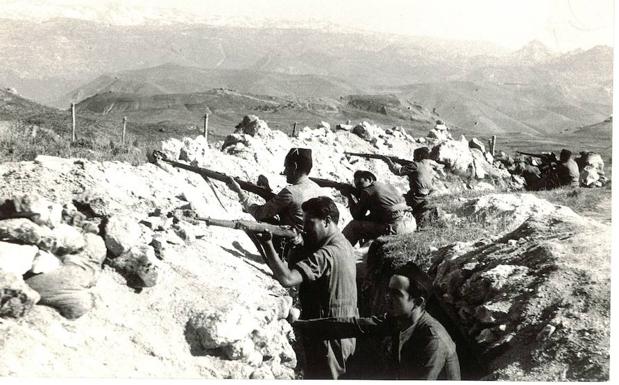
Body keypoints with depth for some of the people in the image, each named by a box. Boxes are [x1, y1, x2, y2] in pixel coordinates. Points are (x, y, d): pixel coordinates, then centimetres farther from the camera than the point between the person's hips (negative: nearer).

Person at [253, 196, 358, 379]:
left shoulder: (327, 254, -24)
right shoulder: (343, 245, 8)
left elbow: (287, 279, -34)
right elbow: (297, 268, 8)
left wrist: (268, 244, -28)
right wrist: (294, 246, -9)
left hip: (328, 341, -10)